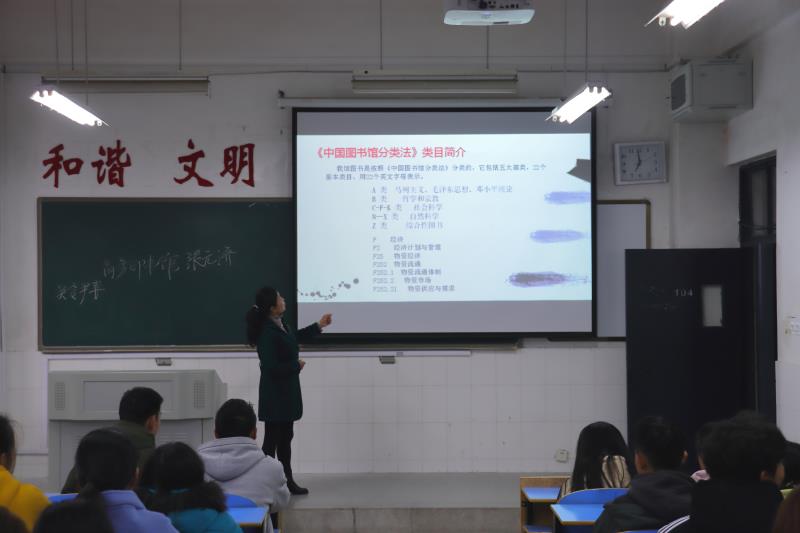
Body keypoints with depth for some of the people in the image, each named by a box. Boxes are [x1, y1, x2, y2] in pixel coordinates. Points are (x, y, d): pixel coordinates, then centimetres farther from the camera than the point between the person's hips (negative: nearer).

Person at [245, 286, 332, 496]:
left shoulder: (279, 324, 5)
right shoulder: (267, 332, -25)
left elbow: (294, 337, 26)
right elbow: (271, 367, -27)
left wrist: (319, 326, 25)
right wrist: (296, 365, -13)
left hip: (287, 391, 10)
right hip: (275, 394, -10)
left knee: (285, 438, 17)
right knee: (272, 439, -1)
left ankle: (287, 482, 28)